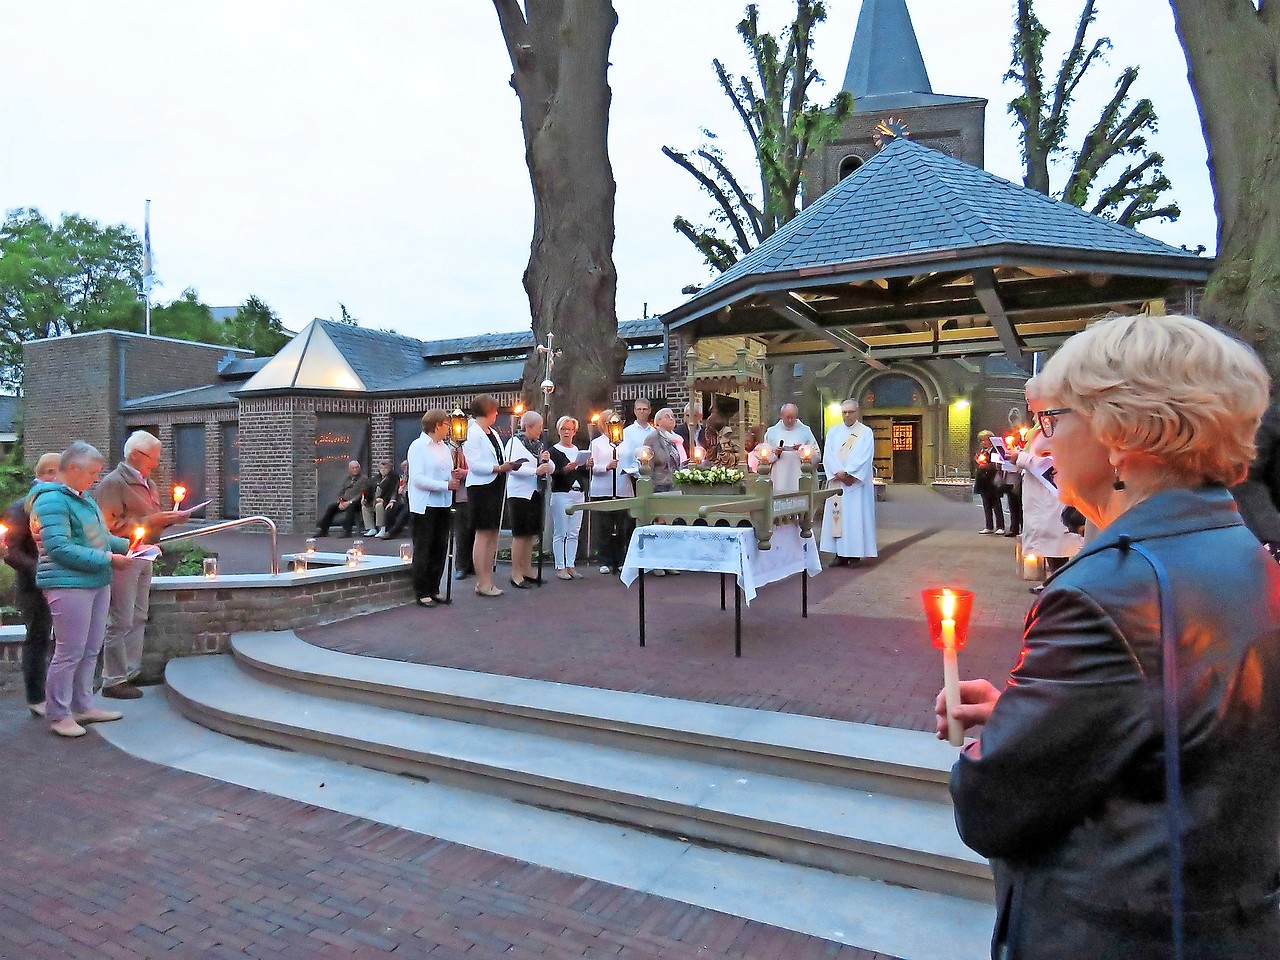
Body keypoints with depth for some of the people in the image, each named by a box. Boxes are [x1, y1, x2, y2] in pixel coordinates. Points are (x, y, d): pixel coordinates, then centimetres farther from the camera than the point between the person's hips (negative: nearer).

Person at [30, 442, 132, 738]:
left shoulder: (82, 499, 16)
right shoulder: (51, 500, -14)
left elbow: (100, 537, 22)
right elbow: (60, 549, -21)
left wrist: (127, 545, 7)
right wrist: (107, 559, -21)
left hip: (97, 583, 9)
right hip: (69, 586, -9)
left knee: (91, 650, 15)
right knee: (70, 653, -1)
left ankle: (83, 705, 26)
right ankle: (58, 714, 12)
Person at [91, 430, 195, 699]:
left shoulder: (147, 483, 15)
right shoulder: (113, 483, -11)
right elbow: (112, 525, -18)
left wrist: (171, 518, 5)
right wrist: (152, 520, -21)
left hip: (143, 556, 9)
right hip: (123, 558, -9)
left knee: (139, 618, 14)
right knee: (121, 621, -4)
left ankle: (132, 672, 24)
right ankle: (114, 680, 5)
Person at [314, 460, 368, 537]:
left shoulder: (363, 479, 2)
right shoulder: (346, 479, 21)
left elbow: (361, 494, -8)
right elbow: (340, 492, 16)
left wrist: (349, 502, -19)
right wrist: (340, 502, -5)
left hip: (355, 502, -6)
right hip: (344, 502, 6)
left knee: (350, 508, -37)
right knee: (330, 507, -16)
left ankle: (346, 531, -42)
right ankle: (322, 530, -12)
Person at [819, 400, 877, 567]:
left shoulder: (866, 432, 2)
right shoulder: (833, 432, 12)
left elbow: (864, 457, -8)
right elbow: (828, 455, 2)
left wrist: (848, 473, -15)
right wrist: (838, 473, -12)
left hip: (857, 482, -3)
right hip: (837, 481, 3)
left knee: (856, 515, -4)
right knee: (837, 515, 1)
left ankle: (855, 554, -1)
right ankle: (840, 554, 5)